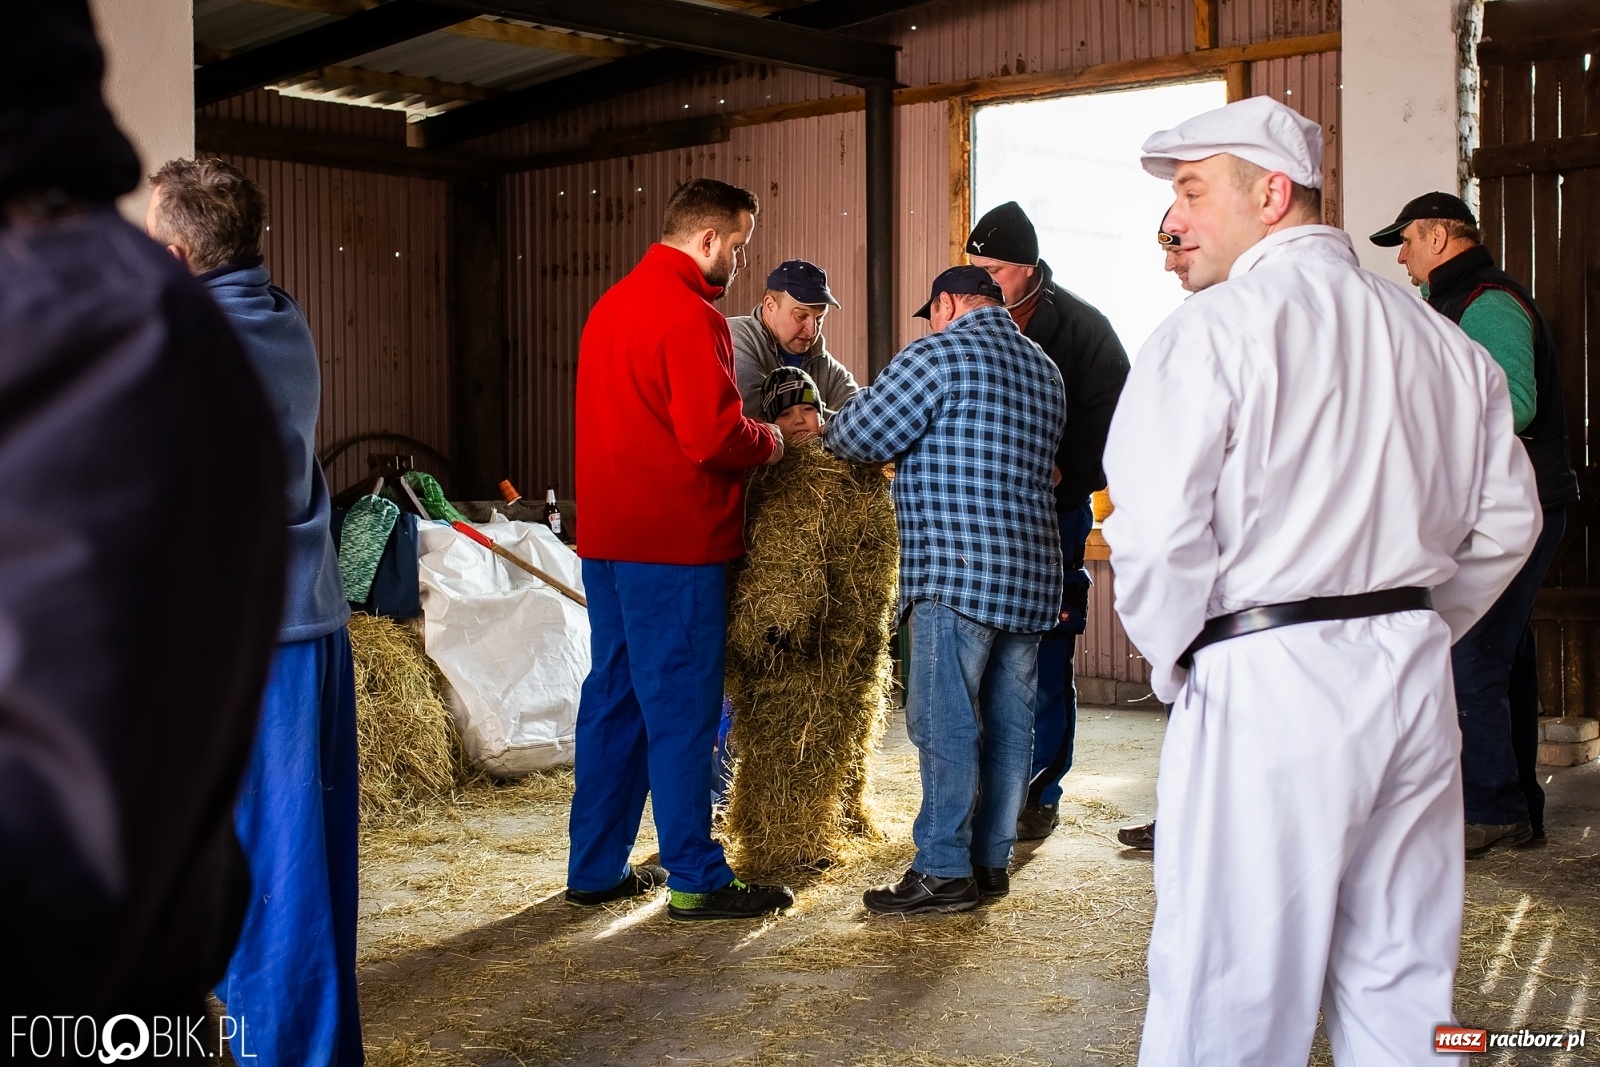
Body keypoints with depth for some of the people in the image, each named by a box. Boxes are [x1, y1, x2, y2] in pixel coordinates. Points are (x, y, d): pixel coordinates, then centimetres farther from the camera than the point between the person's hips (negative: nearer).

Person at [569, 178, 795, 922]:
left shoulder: (611, 305, 16)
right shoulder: (688, 316, -15)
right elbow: (714, 437, -22)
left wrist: (745, 435, 14)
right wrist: (768, 441, -3)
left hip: (608, 539, 9)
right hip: (674, 546, -9)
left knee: (614, 699, 14)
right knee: (682, 708, -3)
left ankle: (595, 868, 21)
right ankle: (695, 881, 5)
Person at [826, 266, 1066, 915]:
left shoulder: (941, 353, -6)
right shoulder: (1044, 369, 18)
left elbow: (861, 434, -7)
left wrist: (827, 429, 16)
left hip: (958, 571, -8)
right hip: (1032, 571, 8)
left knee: (944, 722, -4)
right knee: (1009, 721, 10)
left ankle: (944, 872, -2)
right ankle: (992, 861, 17)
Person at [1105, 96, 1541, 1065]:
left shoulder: (1211, 330, -9)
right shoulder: (1443, 341, 11)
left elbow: (1157, 532, -16)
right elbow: (1506, 521, 16)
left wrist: (1179, 658, -1)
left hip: (1266, 686, -7)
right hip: (1416, 676, 7)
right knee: (1403, 985, 15)